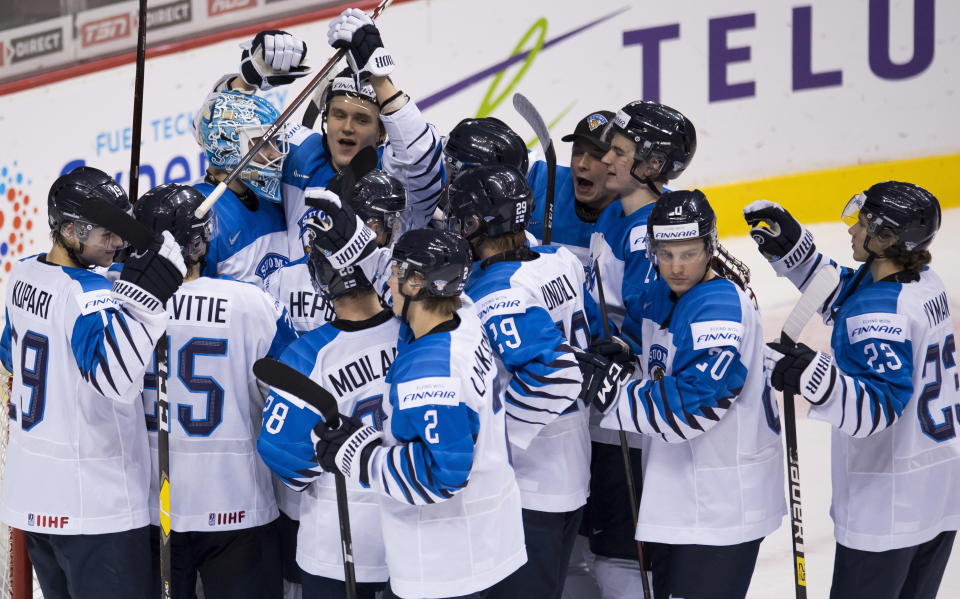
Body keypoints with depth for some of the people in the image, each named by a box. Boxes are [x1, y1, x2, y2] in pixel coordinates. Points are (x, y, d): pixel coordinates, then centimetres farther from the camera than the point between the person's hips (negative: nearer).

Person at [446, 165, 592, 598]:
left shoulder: (495, 294, -25)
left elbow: (553, 377, -31)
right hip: (573, 466, 9)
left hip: (529, 485, -9)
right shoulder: (561, 261, 0)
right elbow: (590, 337, 12)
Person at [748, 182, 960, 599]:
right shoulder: (924, 283, 3)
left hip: (887, 506, -9)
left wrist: (814, 380, -47)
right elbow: (842, 298, 16)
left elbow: (877, 405, -32)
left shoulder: (883, 315, -25)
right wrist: (791, 247, 8)